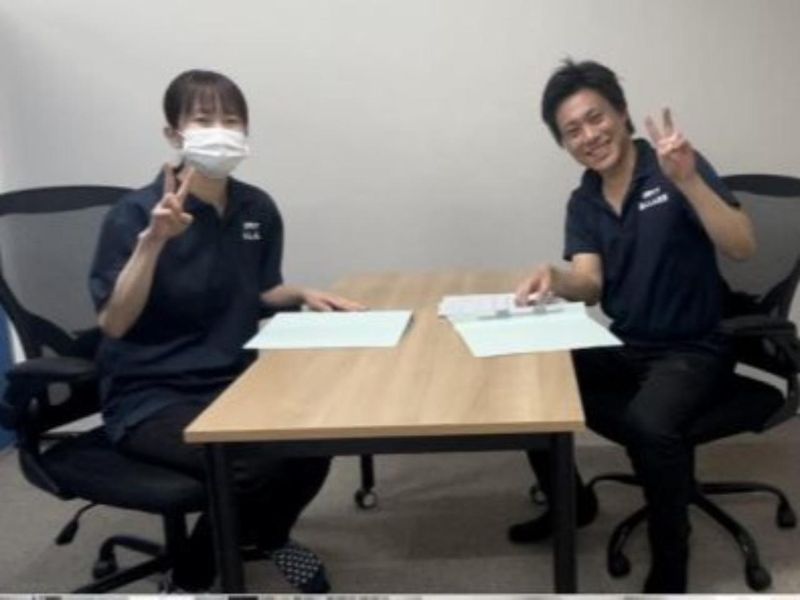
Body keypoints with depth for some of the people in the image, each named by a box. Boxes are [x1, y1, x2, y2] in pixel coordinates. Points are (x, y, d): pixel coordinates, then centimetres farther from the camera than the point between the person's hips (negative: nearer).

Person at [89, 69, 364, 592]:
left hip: (234, 382, 6)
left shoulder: (258, 210, 3)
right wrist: (153, 240, -30)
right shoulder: (136, 213, -14)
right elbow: (113, 323, -20)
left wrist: (300, 295, -3)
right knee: (260, 463, -29)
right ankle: (190, 578, 3)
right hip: (151, 398, -5)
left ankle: (268, 537, 15)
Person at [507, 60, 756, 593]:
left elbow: (743, 247, -22)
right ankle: (571, 503, 17)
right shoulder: (584, 202, 5)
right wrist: (554, 279, -30)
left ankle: (669, 573, -11)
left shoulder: (675, 170, -11)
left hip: (691, 349, -6)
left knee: (649, 424, -34)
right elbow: (589, 284, -7)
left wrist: (688, 181, -36)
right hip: (622, 346, 6)